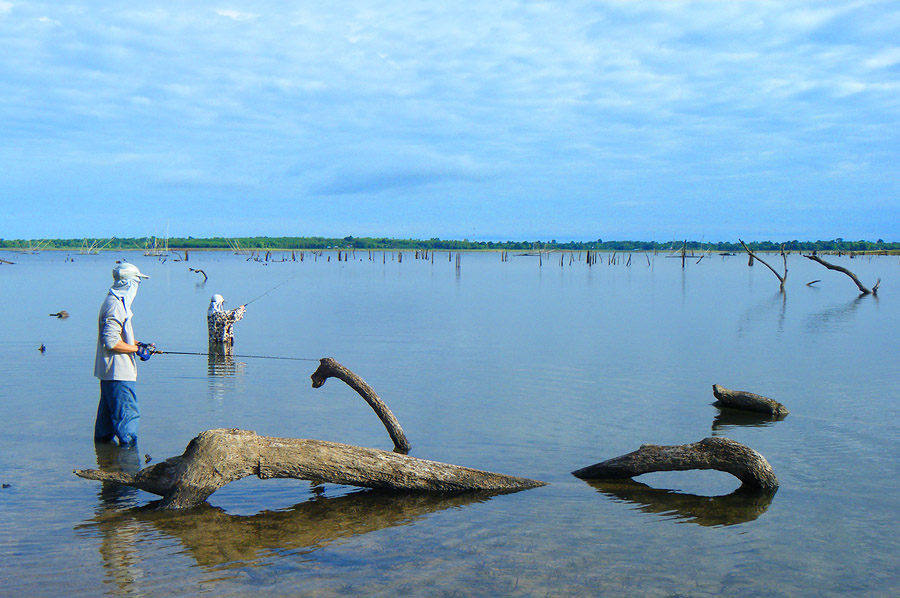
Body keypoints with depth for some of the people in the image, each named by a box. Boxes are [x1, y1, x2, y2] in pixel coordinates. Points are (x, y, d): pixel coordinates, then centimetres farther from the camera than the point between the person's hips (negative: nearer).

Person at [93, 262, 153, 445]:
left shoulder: (116, 302, 15)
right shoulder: (115, 305, -18)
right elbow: (111, 342, -23)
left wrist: (138, 344, 13)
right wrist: (137, 349, -15)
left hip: (109, 371, 11)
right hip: (118, 371, -11)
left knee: (109, 407, 20)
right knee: (127, 410, -8)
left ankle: (102, 437, 30)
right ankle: (128, 442, -6)